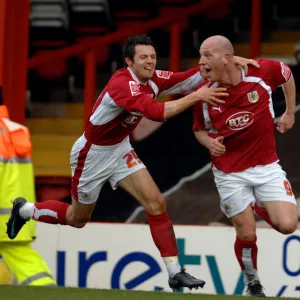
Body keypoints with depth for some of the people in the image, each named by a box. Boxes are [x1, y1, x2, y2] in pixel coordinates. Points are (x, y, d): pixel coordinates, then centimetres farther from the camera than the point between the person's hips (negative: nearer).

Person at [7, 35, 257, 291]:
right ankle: (25, 210, 40)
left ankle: (175, 272, -7)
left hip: (120, 150, 7)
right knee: (78, 218, 13)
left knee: (156, 202, -10)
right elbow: (157, 112, -45)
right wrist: (196, 96, -46)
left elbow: (192, 77, -13)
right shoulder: (122, 84, -33)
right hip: (92, 153, -7)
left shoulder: (153, 80, -10)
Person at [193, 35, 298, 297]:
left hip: (266, 165, 0)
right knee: (247, 234, -3)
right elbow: (199, 129, 5)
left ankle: (260, 207, 24)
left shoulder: (262, 71, -14)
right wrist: (209, 142, -16)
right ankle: (252, 283, 26)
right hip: (229, 173, 0)